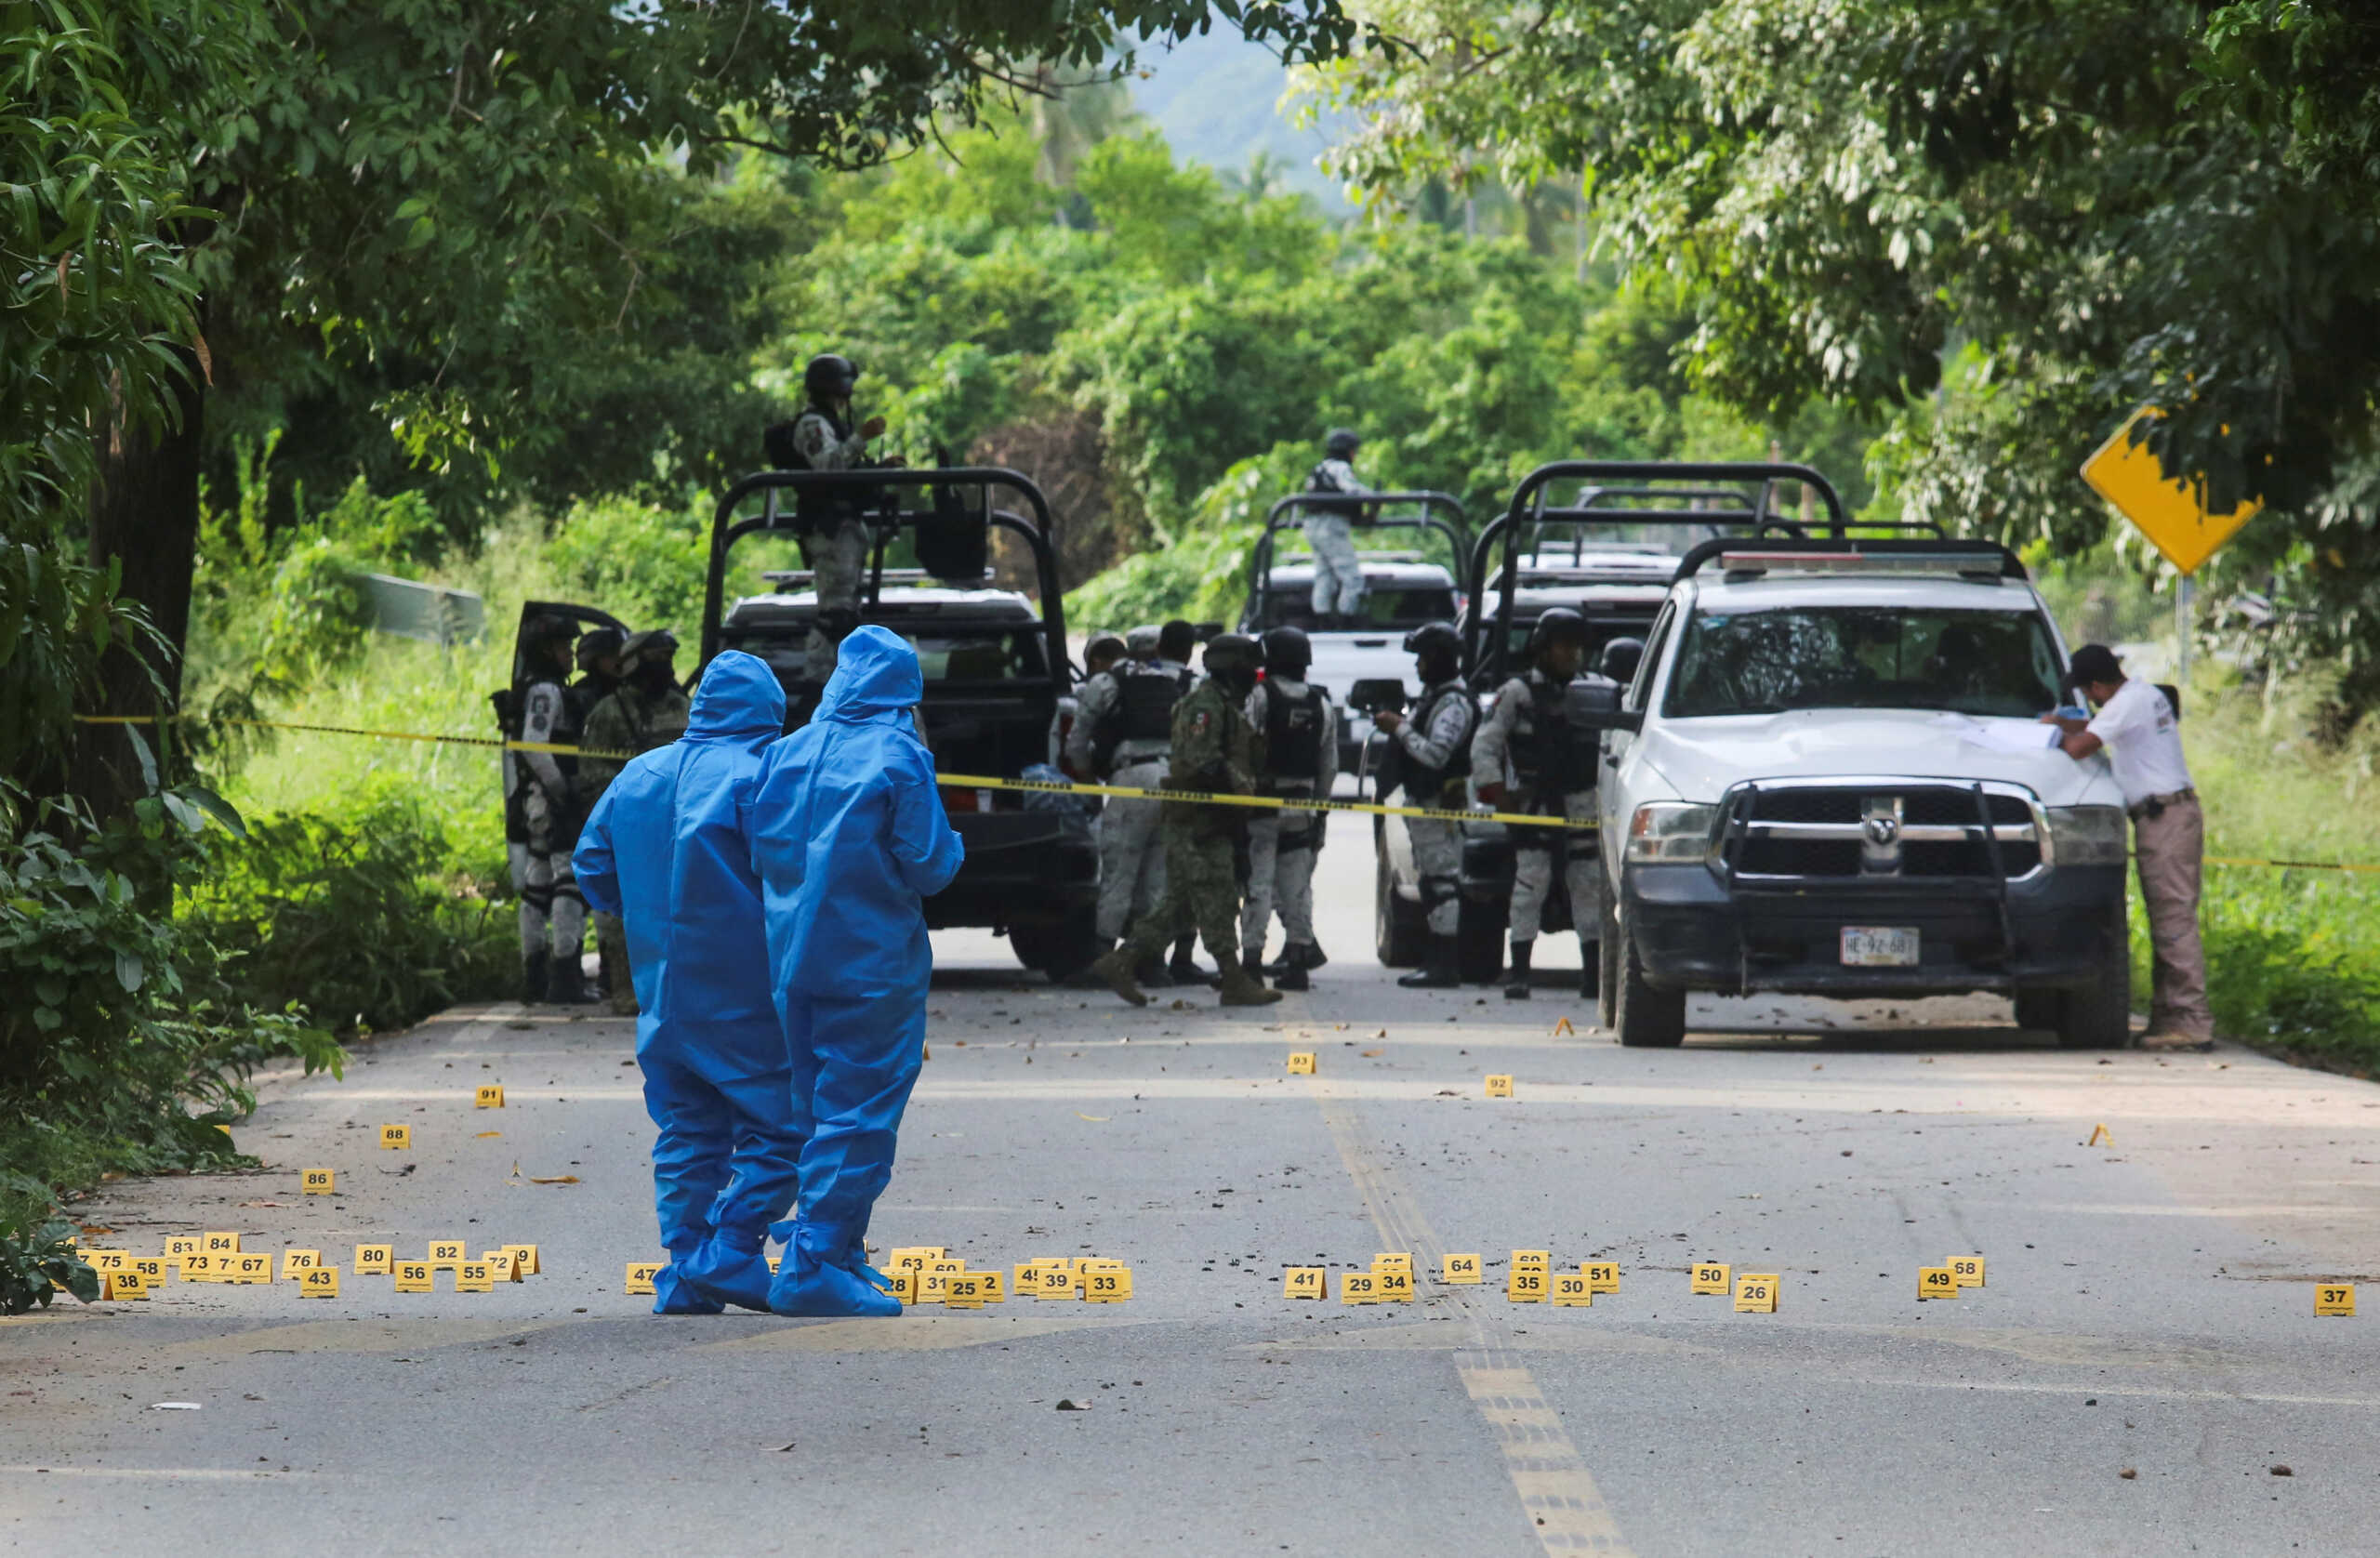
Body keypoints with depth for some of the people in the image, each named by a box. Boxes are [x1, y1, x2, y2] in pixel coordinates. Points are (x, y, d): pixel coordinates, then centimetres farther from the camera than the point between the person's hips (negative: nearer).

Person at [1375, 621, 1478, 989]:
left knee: (1442, 881, -11)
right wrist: (1400, 727, 7)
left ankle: (1444, 965, -13)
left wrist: (1400, 728, -17)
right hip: (1424, 803, 11)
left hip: (1440, 803, -11)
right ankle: (1439, 960, 17)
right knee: (1434, 880, 13)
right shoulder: (1435, 695, 19)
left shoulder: (1454, 703, -15)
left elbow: (1436, 753, -24)